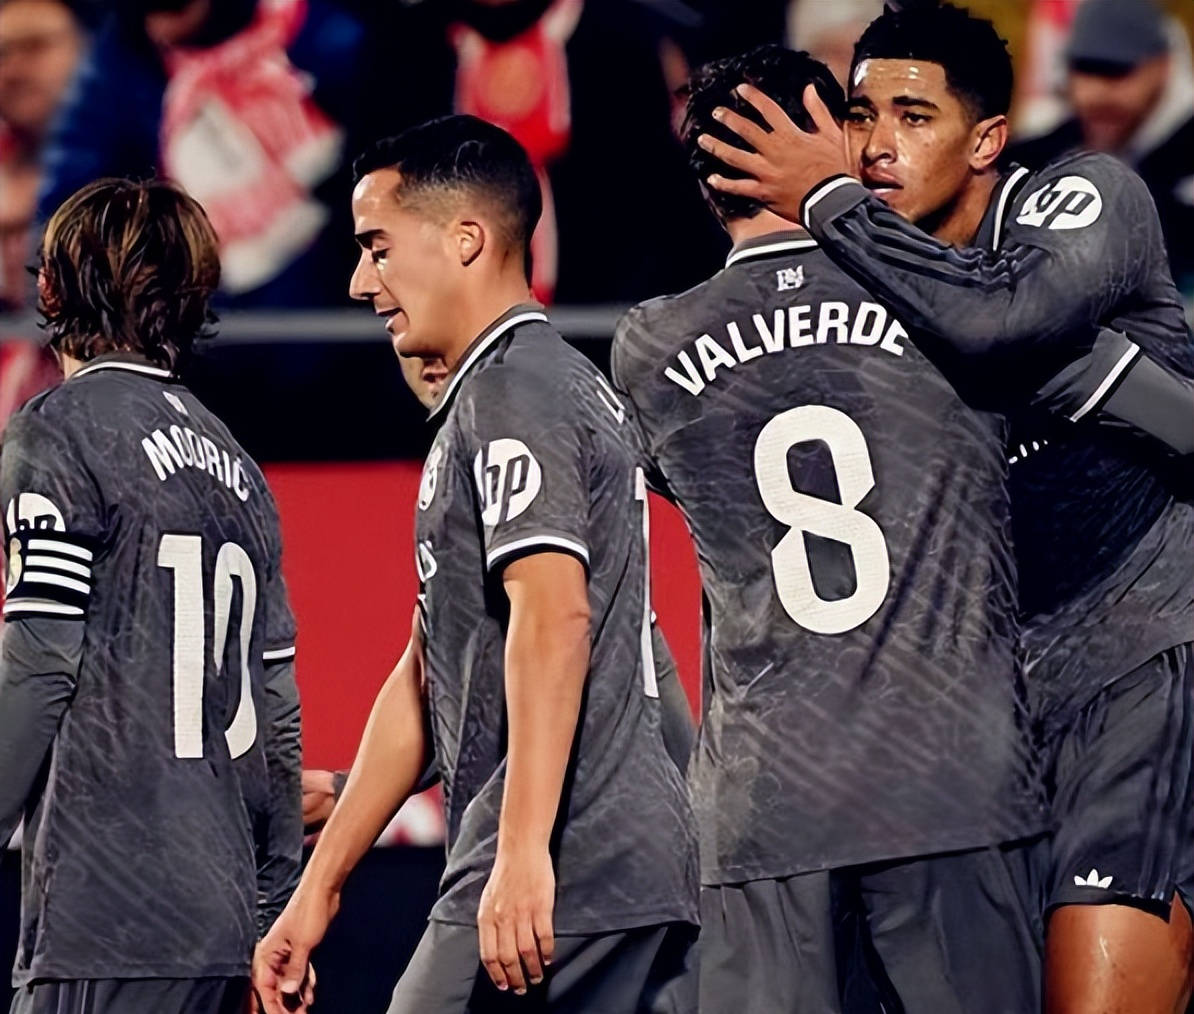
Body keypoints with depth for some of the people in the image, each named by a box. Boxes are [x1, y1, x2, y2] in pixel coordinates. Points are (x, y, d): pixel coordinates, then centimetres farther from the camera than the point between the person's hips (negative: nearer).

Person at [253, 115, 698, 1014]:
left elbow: (553, 618, -20)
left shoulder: (510, 392, -6)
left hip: (555, 878, -10)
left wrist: (522, 852, -27)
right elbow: (427, 679, 26)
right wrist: (319, 890, 26)